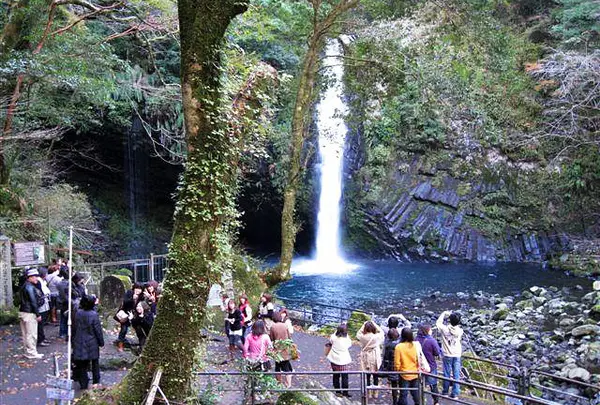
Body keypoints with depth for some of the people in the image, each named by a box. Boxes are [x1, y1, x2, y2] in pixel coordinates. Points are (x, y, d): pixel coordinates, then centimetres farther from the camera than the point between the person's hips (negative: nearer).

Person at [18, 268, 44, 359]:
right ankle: (31, 353, 2)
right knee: (31, 334, -3)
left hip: (23, 312, 10)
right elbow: (33, 302, -19)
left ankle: (28, 351, 23)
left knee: (26, 334, 14)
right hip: (29, 314, -10)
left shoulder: (24, 286, 13)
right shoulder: (30, 287, -17)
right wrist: (38, 315, -15)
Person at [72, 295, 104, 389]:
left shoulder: (78, 313, -6)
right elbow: (98, 330, -11)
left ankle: (83, 384, 12)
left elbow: (75, 328, 5)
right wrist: (101, 342, -2)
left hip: (80, 343, 3)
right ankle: (96, 382, 23)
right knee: (95, 363, 15)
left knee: (82, 364, 10)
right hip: (92, 343, -3)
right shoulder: (94, 314, -18)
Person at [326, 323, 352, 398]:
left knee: (336, 376, 16)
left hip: (334, 360, 3)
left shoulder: (333, 337, -13)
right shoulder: (346, 339, -19)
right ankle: (345, 392, 14)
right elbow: (350, 345, 0)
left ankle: (337, 391, 25)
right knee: (344, 377, 9)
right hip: (344, 361, -3)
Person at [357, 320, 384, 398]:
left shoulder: (363, 337, -15)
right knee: (375, 376, 14)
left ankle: (368, 393, 20)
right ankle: (375, 393, 22)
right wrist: (375, 324, 0)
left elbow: (358, 333, 7)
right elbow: (381, 332, 4)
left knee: (367, 377, 12)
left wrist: (364, 325, -2)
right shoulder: (376, 337, -16)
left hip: (366, 359, 0)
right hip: (375, 359, 0)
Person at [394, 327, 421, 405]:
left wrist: (397, 371, 6)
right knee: (415, 392, 18)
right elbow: (419, 359, -1)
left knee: (404, 394, 7)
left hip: (404, 374, -3)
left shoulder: (399, 346, -17)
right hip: (415, 374, 3)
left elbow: (397, 362, -12)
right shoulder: (416, 345, -10)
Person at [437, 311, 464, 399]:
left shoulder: (445, 329, -17)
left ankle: (445, 392, 22)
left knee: (447, 374, 9)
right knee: (456, 375, 6)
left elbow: (438, 322, 2)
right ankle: (455, 394, 9)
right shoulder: (460, 330, -9)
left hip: (447, 355, -1)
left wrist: (444, 313, 12)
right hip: (457, 355, 2)